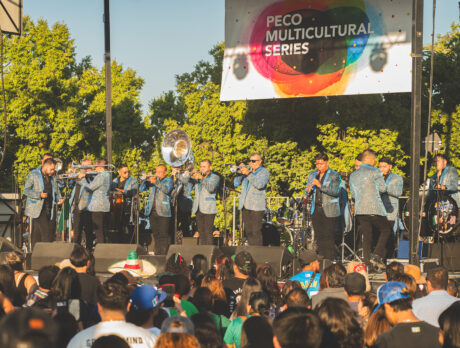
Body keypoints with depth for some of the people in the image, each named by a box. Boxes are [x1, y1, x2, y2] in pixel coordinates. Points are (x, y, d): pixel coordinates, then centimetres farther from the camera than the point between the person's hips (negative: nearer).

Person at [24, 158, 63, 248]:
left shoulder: (51, 177, 16)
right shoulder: (33, 175, -3)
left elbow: (55, 190, 26)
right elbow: (26, 191, -7)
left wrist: (59, 198, 4)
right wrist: (39, 195, -21)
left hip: (49, 209, 6)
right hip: (37, 209, -6)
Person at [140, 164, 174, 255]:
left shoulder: (169, 181, 5)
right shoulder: (151, 180, 18)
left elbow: (167, 189, -16)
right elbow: (141, 188, 9)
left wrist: (156, 182, -27)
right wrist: (146, 180, -9)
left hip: (163, 212, -5)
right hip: (152, 212, 5)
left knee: (163, 236, -8)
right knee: (155, 235, 7)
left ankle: (163, 255, -8)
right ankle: (156, 254, 11)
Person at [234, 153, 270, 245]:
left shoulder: (264, 172, 1)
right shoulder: (247, 170, 18)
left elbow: (260, 184, -18)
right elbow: (236, 184, 11)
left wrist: (248, 173, -23)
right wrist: (240, 172, -5)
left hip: (257, 207, -6)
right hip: (245, 206, 6)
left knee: (256, 232, -11)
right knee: (248, 232, 7)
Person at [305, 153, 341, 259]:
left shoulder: (334, 176, -3)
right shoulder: (312, 175, 15)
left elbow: (335, 191, -17)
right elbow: (307, 192, 14)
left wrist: (320, 185, -26)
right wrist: (308, 190, -10)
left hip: (329, 211, -5)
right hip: (316, 210, 5)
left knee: (328, 237, -9)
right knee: (319, 237, 4)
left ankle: (329, 260, -5)